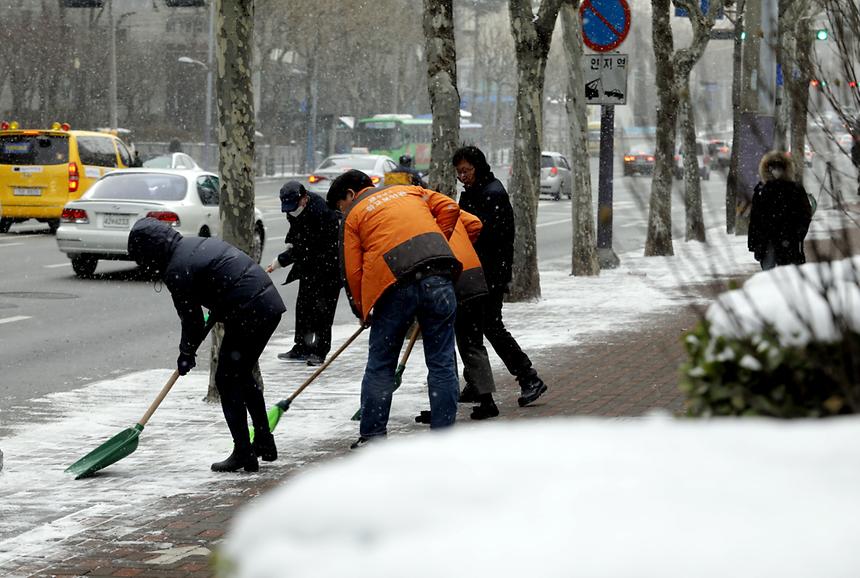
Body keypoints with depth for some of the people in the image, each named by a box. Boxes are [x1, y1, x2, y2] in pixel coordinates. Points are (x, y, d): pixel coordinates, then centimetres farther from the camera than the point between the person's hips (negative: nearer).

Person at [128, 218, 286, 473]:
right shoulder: (197, 243, 14)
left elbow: (193, 321, -6)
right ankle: (265, 443, 29)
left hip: (248, 315, -9)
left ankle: (244, 454, 2)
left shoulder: (176, 272, -13)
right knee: (243, 375, 22)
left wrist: (186, 354, 8)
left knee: (227, 380, 2)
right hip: (270, 303, 9)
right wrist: (217, 313, 22)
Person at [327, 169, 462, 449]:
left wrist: (363, 311, 20)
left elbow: (352, 271, 9)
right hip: (439, 279, 3)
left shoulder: (354, 214, 14)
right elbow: (448, 208, 13)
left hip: (395, 285, -3)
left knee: (380, 365, 11)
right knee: (442, 363, 7)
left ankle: (373, 435, 12)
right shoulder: (409, 192, 26)